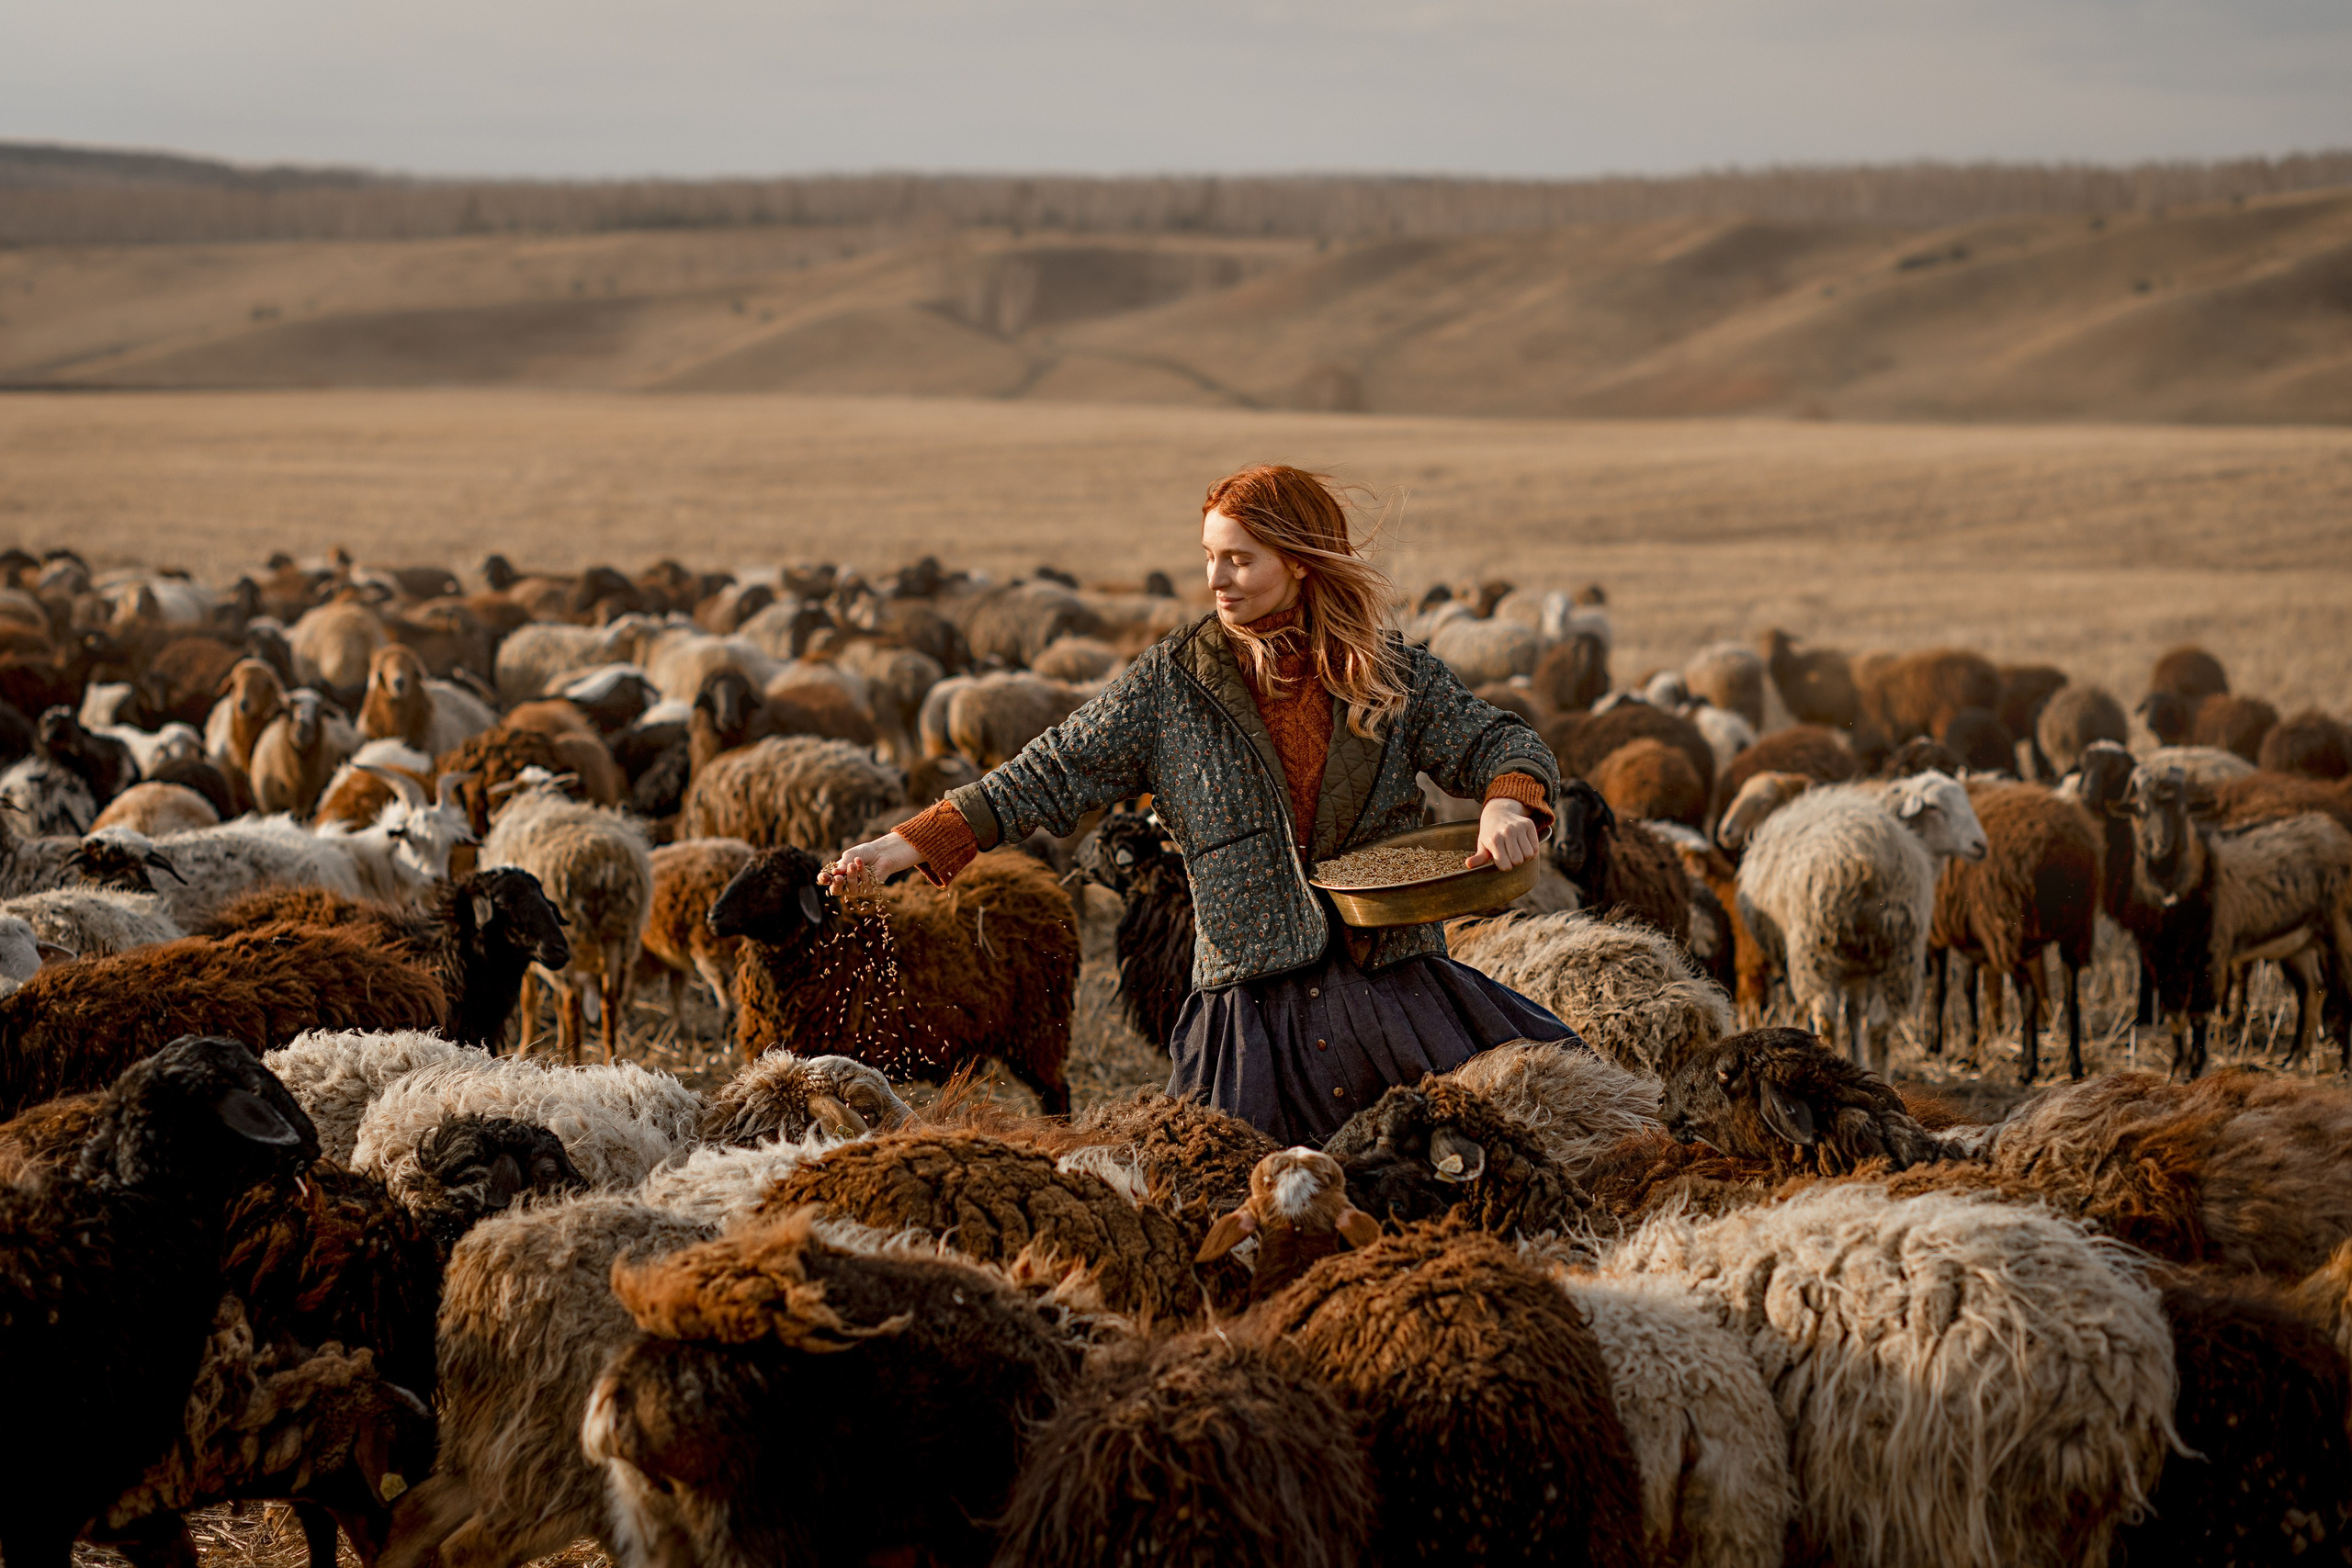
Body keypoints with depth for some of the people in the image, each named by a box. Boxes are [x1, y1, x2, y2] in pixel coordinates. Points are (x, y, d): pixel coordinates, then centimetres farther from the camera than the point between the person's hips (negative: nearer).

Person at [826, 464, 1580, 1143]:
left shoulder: (1392, 674, 5)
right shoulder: (1171, 682, 3)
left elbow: (1500, 742, 8)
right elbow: (1051, 777, 1)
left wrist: (1508, 805, -17)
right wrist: (903, 848, -7)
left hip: (1397, 983, 1)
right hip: (1251, 999, -1)